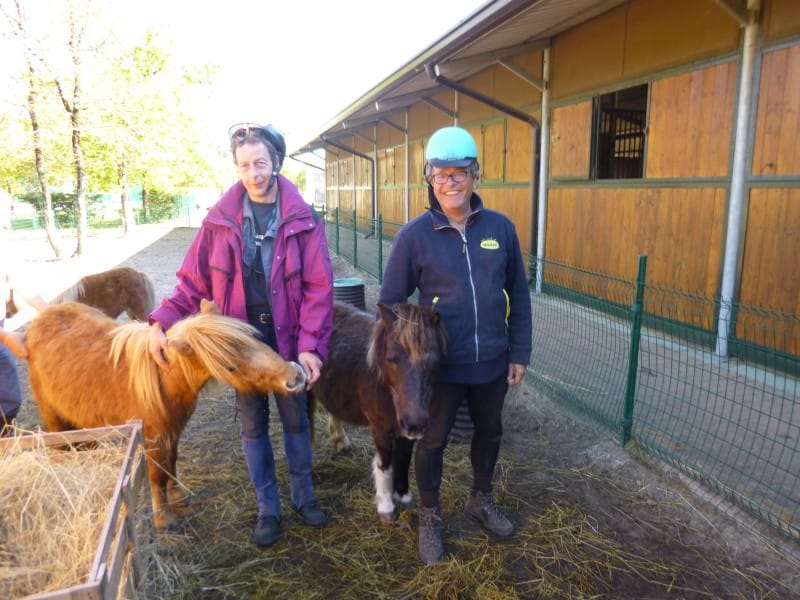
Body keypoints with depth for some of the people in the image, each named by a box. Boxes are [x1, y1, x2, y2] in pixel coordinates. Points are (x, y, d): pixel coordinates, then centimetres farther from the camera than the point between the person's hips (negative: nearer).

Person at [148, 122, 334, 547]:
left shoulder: (302, 220, -8)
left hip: (287, 338, -1)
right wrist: (161, 321, -17)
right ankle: (267, 508, 32)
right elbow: (193, 281, -3)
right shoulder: (220, 220, -4)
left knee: (295, 419, 15)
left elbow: (319, 288, -11)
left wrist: (310, 345, -18)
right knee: (253, 425, 14)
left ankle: (303, 495, 38)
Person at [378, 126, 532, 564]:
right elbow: (391, 302, -6)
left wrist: (519, 351, 4)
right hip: (439, 364, -3)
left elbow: (518, 294, 3)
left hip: (492, 363, 3)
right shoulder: (415, 234, -13)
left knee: (489, 434, 22)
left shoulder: (500, 227, -5)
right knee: (433, 441, 15)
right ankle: (429, 515, 39)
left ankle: (481, 500, 49)